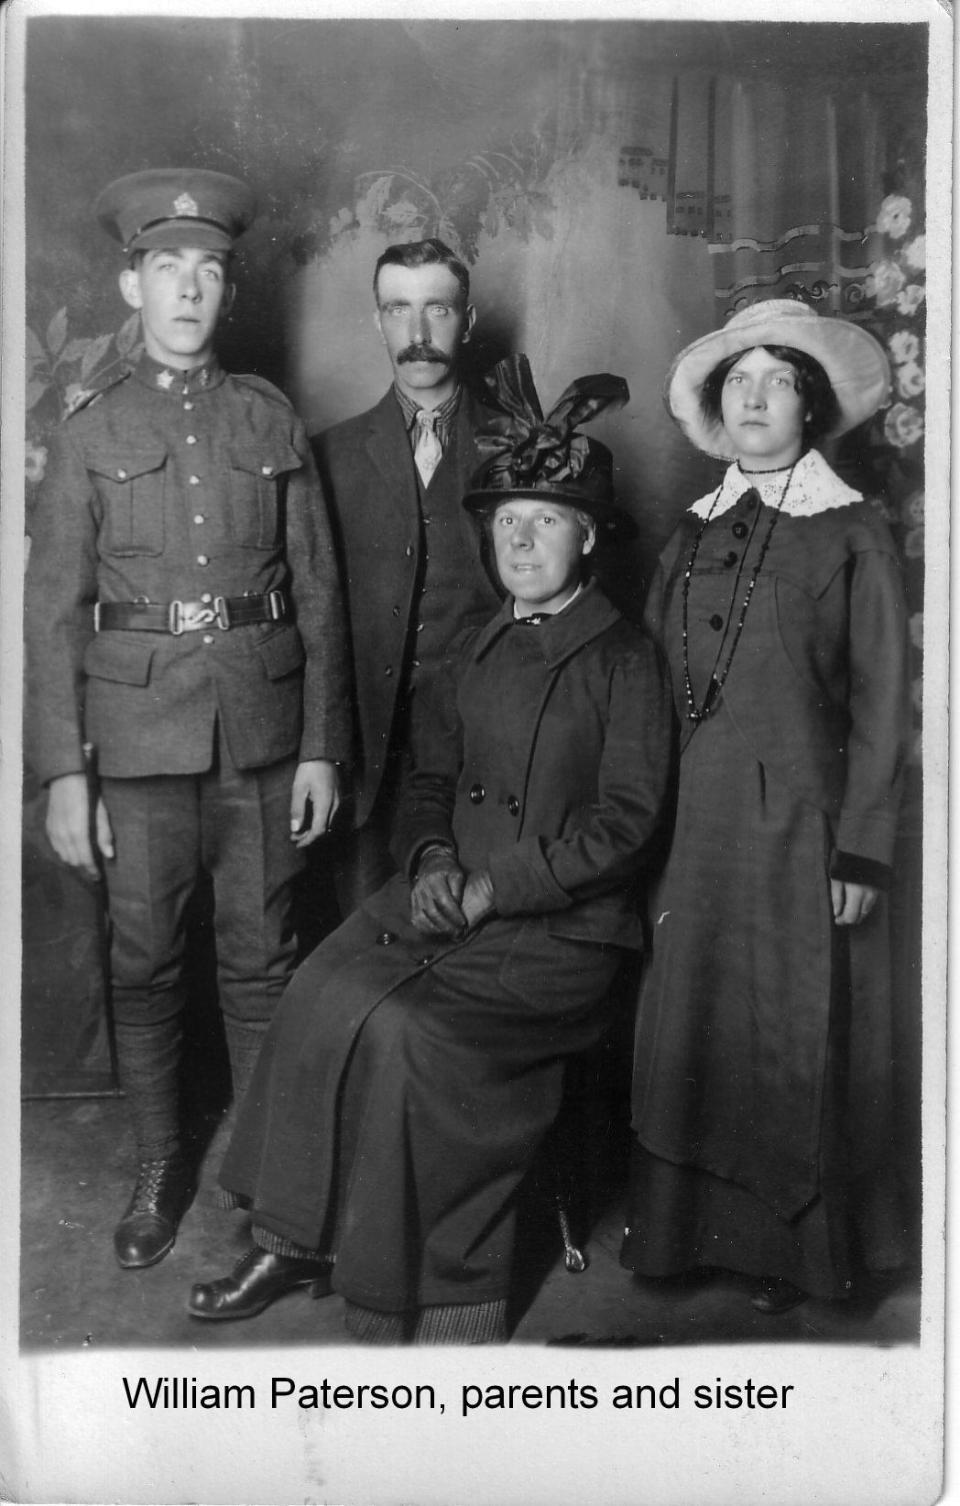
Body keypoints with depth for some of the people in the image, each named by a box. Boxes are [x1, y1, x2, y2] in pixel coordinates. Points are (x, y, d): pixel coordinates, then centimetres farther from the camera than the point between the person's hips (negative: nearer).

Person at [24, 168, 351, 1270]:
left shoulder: (272, 420, 7)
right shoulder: (90, 433, 3)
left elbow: (317, 591, 6)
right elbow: (53, 611, 0)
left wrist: (322, 746, 0)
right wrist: (63, 774, -6)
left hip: (262, 726, 1)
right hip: (137, 730, 0)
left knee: (259, 955, 8)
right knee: (142, 960, 7)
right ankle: (159, 1165, 25)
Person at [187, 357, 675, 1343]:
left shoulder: (624, 663, -3)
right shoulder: (476, 652, 17)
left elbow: (624, 824, -10)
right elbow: (429, 776, 19)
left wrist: (497, 886, -16)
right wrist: (431, 860, -3)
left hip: (564, 921, -6)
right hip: (449, 895, 6)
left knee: (407, 1032, -25)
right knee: (325, 995, -18)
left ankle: (434, 1307, -7)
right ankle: (294, 1242, -7)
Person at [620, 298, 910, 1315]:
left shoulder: (852, 536, -2)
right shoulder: (693, 534, 11)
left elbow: (879, 708, -4)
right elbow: (654, 685, 10)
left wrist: (860, 853, -9)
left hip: (799, 823, -4)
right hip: (698, 825, 4)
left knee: (795, 1037, 5)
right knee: (691, 1027, 8)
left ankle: (790, 1247, 21)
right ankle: (685, 1229, 24)